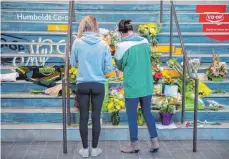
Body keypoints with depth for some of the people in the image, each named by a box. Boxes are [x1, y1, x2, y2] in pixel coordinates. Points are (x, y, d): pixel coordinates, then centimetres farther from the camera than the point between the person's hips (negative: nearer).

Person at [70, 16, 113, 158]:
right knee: (96, 117, 10)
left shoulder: (78, 42, -6)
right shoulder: (103, 44, -7)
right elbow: (109, 67, -4)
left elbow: (73, 63, 7)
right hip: (98, 85, 0)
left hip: (82, 85, 0)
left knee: (84, 117, 10)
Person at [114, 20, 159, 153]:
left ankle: (135, 145, 21)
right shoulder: (145, 42, 1)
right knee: (148, 113, 17)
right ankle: (155, 142, 21)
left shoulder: (122, 46, -14)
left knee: (132, 116, 10)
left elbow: (120, 66, 1)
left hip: (132, 87, -5)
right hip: (147, 86, 5)